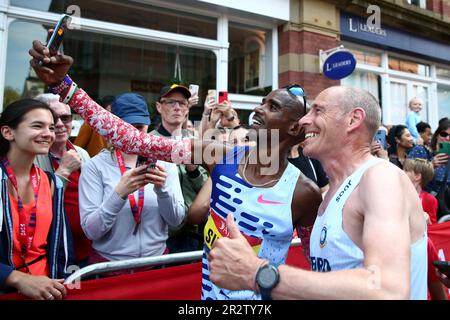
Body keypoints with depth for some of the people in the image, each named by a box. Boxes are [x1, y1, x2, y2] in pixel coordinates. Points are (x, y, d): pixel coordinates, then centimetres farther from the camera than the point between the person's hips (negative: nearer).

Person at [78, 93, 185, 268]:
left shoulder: (164, 163, 1)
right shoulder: (96, 166, -5)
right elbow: (90, 231, -9)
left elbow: (176, 220, -1)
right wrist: (120, 193, -22)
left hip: (157, 261, 1)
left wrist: (162, 188, -18)